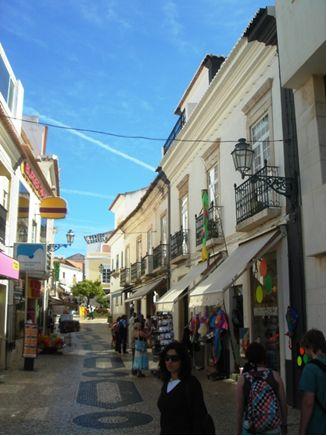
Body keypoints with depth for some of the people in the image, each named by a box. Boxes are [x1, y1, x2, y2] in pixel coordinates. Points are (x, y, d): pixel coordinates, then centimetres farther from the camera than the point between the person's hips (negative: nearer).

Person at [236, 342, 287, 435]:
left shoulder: (243, 379, -6)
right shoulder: (275, 376, -5)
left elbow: (239, 407, -3)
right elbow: (283, 403, 0)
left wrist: (239, 431, 7)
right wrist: (284, 425, 14)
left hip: (250, 429, 0)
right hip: (273, 429, 0)